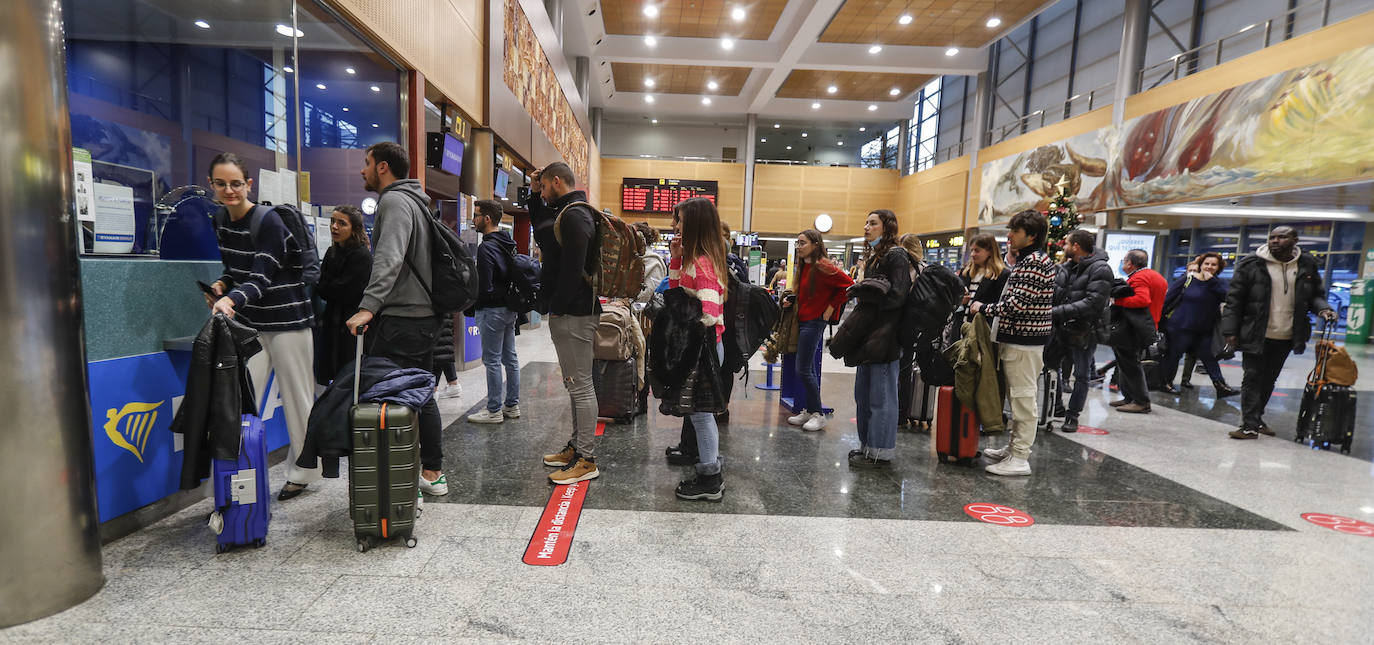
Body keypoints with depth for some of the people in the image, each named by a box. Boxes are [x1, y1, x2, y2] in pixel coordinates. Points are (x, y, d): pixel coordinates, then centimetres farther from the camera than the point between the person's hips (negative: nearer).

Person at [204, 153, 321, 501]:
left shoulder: (269, 222, -14)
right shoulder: (222, 224, 8)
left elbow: (261, 279, -23)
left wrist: (232, 299, -41)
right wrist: (222, 285, -2)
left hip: (287, 322, -6)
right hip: (250, 324, 6)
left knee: (297, 399, 3)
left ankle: (303, 472, 19)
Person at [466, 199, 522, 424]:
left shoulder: (486, 247, -16)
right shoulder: (509, 244, 12)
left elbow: (484, 286, -19)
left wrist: (472, 304, -4)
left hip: (493, 310, -9)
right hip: (510, 308, 9)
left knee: (492, 361, -2)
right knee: (510, 358, 12)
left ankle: (494, 411, 5)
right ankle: (512, 405, 21)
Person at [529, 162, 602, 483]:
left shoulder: (573, 215, -14)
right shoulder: (569, 211, 19)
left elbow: (572, 269, -22)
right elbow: (541, 231, 35)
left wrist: (557, 308, -17)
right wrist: (536, 197, 24)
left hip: (573, 313, -11)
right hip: (570, 312, 11)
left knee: (580, 386, -6)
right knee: (576, 384, 17)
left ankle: (586, 461, 2)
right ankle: (577, 447, 29)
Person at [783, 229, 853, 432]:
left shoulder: (822, 267, -15)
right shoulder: (802, 265, 11)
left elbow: (848, 285, -16)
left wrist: (830, 308, -13)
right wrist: (791, 300, 5)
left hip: (815, 322, -9)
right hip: (802, 320, 9)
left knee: (803, 370, -8)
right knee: (808, 369, 14)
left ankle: (818, 414, 5)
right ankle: (808, 411, 23)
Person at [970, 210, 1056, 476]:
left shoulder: (1034, 261, -15)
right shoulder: (1026, 259, 18)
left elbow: (1017, 304, -21)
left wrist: (985, 308, -11)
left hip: (1024, 340, -11)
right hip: (1018, 337, 11)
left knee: (1023, 397, -5)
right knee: (1019, 395, 16)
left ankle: (1019, 459, 2)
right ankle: (1015, 447, 27)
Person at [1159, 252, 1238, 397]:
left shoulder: (1220, 283, 5)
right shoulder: (1187, 279, -6)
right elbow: (1168, 298, -6)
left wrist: (1211, 281, -18)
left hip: (1204, 330, 4)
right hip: (1180, 327, -4)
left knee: (1209, 358, 11)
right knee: (1173, 355, 5)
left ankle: (1221, 387, 17)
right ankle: (1166, 383, 19)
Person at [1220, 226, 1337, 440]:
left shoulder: (1307, 265, 6)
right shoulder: (1251, 264, -6)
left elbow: (1316, 295, 19)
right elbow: (1234, 299, -5)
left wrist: (1323, 309, -5)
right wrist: (1230, 330, -10)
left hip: (1286, 338, 4)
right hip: (1256, 336, -4)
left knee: (1269, 380, 14)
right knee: (1253, 378, -3)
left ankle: (1256, 419, 28)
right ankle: (1250, 425, -2)